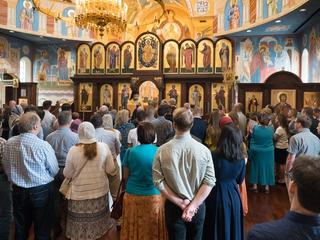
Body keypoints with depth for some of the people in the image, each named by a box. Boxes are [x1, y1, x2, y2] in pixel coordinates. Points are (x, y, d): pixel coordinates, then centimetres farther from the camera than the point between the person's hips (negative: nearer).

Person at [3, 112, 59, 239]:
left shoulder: (9, 143, -10)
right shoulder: (43, 145, -25)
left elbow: (6, 167, 4)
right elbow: (54, 170, -14)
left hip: (18, 190, 5)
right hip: (40, 191, -4)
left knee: (20, 228, 24)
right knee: (42, 229, 15)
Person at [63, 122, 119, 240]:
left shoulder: (73, 150, -13)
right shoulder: (103, 147, -11)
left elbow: (67, 174, -3)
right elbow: (112, 171, -6)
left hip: (79, 194, -1)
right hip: (100, 192, 2)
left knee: (80, 227, 13)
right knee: (99, 220, 20)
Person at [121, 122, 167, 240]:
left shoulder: (130, 151, -7)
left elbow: (125, 176, 1)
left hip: (132, 195, 1)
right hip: (154, 196, 0)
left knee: (134, 228, 17)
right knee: (153, 229, 17)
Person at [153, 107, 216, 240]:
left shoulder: (162, 150, -13)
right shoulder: (204, 150, -11)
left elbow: (158, 181, -13)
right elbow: (209, 181, -14)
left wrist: (179, 202, -9)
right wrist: (193, 205, -12)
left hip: (173, 206, -1)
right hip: (198, 206, 1)